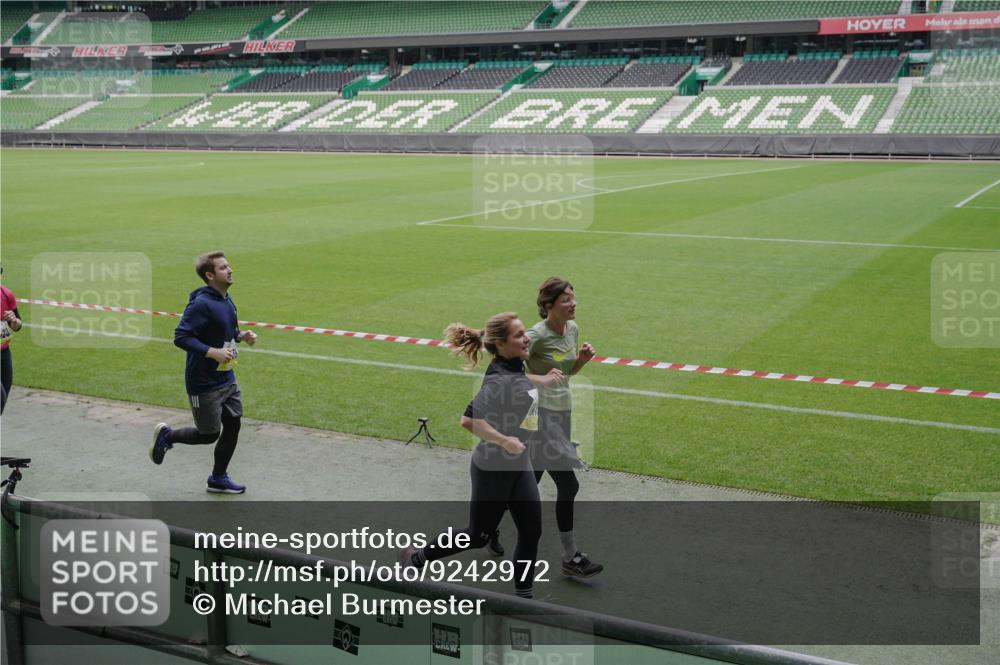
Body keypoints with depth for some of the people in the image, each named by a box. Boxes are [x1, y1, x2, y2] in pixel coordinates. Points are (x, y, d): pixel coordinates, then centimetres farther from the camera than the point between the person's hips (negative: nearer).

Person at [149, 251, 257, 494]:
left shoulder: (226, 300, 6)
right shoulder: (202, 303, -22)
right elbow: (181, 337, -24)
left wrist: (241, 335, 1)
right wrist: (213, 352, -28)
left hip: (227, 379, 8)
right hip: (204, 383, -8)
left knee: (233, 426, 10)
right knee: (209, 434, 3)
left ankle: (218, 478, 26)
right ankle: (166, 436, 28)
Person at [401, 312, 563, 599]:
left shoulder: (517, 367, 0)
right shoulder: (500, 379, -27)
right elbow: (469, 420, -35)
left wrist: (544, 380, 10)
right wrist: (505, 440, -27)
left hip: (519, 465, 8)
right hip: (493, 469, -8)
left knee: (531, 531, 8)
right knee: (478, 536, 8)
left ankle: (524, 596, 21)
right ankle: (416, 557, 28)